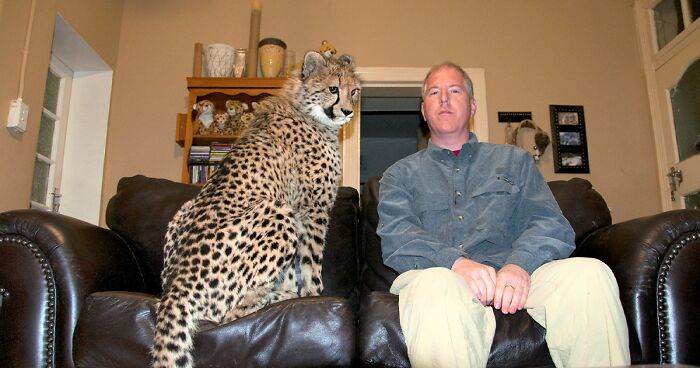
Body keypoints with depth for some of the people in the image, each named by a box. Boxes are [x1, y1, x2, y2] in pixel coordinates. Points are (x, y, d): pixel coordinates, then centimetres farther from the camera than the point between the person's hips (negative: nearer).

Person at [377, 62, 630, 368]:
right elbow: (396, 236, 1)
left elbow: (551, 223, 9)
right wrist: (456, 262, -20)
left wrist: (520, 263, -14)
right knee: (435, 288, -38)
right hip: (440, 276, -1)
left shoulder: (514, 160, 24)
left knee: (590, 274, -28)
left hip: (513, 275, 2)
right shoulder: (400, 174, 20)